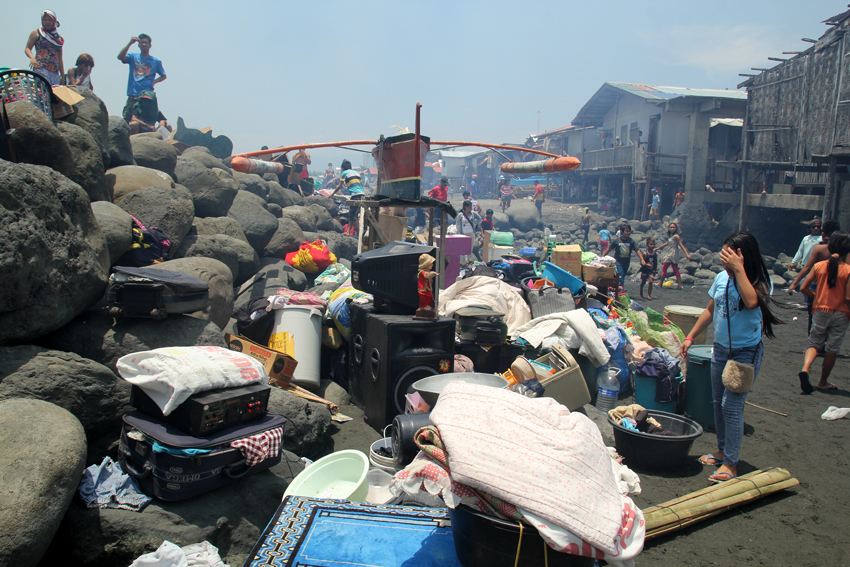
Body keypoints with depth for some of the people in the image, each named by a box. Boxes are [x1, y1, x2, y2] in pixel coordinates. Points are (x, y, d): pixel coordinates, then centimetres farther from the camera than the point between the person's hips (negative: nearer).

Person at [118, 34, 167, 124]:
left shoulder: (156, 61, 13)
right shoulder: (133, 57, 12)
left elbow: (164, 76, 22)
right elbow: (120, 57, -6)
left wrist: (155, 81, 2)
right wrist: (130, 43, -11)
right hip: (133, 95, 1)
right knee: (126, 118, -5)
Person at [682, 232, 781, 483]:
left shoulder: (761, 282, -15)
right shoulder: (722, 277, 0)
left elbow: (751, 302, -37)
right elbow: (710, 310, 12)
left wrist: (739, 269, -32)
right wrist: (690, 337, 11)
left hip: (747, 352, -6)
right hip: (720, 349, 6)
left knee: (731, 406, -9)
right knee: (718, 402, 15)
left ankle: (730, 463, 2)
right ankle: (722, 450, 31)